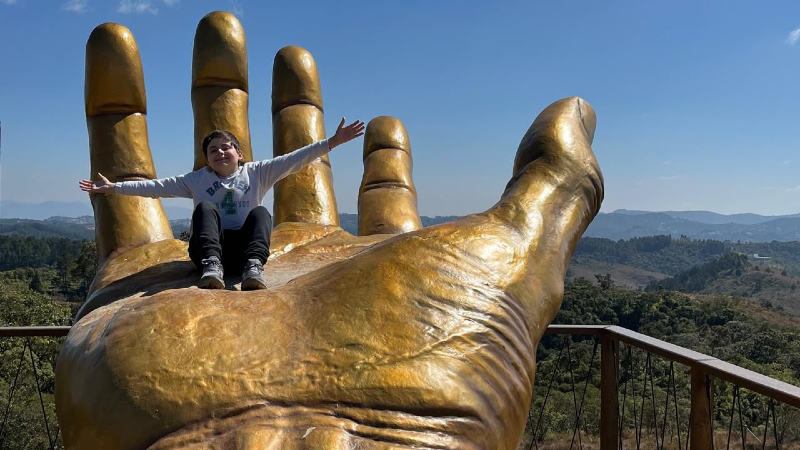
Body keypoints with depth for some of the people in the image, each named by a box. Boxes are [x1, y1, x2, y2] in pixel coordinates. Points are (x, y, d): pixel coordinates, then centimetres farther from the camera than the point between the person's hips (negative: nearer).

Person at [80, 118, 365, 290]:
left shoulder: (256, 173, 12)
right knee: (205, 207, -25)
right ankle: (212, 268, -47)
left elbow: (295, 160, 3)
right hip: (209, 246, 0)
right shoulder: (197, 180, 16)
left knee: (260, 212, -25)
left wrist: (332, 142, -5)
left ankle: (253, 267, -47)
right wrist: (114, 188, 5)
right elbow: (156, 187, 12)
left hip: (244, 245, 0)